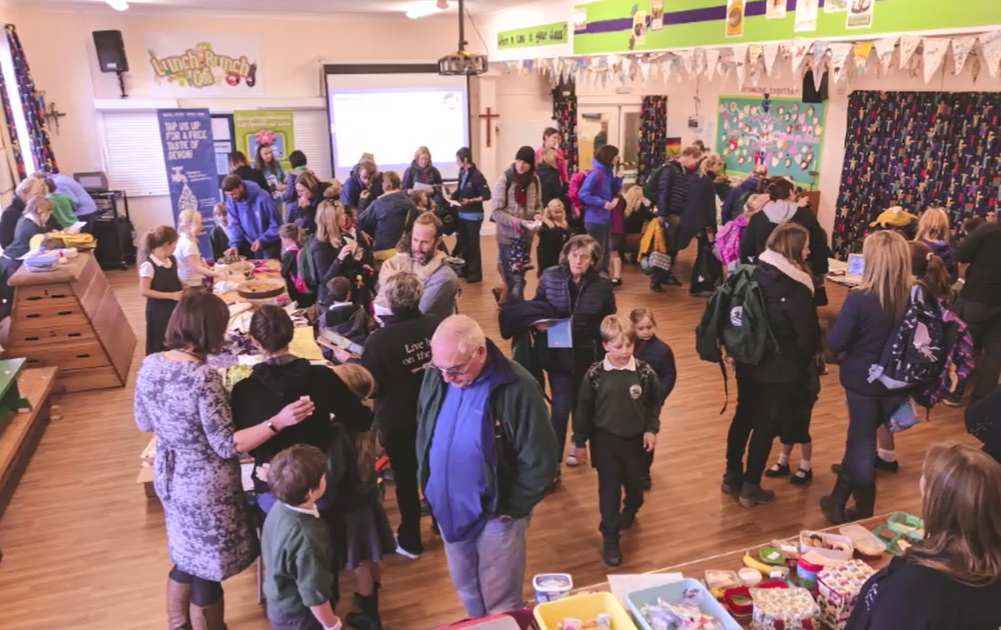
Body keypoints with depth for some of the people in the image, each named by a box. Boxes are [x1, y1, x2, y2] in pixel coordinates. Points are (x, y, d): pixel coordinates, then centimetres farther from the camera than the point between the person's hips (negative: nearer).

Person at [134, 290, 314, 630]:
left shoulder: (149, 365, -6)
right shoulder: (204, 377, -29)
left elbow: (144, 425, 8)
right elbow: (226, 446, -24)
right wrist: (278, 421, -29)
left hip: (168, 475, 8)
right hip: (204, 485, -8)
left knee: (187, 558, 28)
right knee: (207, 569, 13)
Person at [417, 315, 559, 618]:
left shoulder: (516, 388, -24)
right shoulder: (435, 377, -7)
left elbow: (540, 462, -18)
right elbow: (422, 433, 10)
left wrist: (511, 509, -12)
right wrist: (427, 484, 6)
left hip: (494, 515, -5)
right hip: (447, 509, 5)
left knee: (500, 603, 14)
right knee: (467, 590, 26)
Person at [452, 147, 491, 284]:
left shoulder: (477, 176, -18)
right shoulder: (462, 173, 1)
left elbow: (487, 195, -17)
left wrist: (470, 201, -22)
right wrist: (452, 196, -3)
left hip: (474, 215, -7)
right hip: (462, 214, 7)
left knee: (473, 244, 2)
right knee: (462, 243, 15)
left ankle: (476, 273, 14)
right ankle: (465, 269, 29)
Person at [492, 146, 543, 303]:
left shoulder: (535, 180, 0)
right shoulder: (505, 179, -13)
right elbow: (496, 212, -14)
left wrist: (538, 214, -9)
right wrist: (519, 222, -23)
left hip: (526, 237, 5)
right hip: (508, 237, -5)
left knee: (520, 278, 17)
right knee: (515, 281, -4)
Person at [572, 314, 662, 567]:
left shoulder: (645, 372, -13)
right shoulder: (594, 374, -16)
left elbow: (655, 402, 2)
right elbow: (583, 408, -6)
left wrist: (651, 429, -6)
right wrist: (580, 441, -2)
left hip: (636, 439, 2)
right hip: (606, 440, -2)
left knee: (634, 482, 22)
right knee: (609, 489, 6)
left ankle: (630, 509, 55)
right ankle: (610, 538, 20)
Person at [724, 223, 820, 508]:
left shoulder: (754, 272, -4)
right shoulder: (796, 288, -21)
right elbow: (807, 334, -16)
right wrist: (805, 361, 5)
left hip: (748, 361, 6)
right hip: (781, 369, -6)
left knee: (744, 416, 19)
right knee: (766, 425, 8)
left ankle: (732, 476, 31)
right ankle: (750, 488, 18)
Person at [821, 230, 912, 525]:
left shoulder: (859, 299, -23)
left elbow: (835, 344, -17)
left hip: (863, 382, -3)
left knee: (861, 444, 15)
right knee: (862, 439, 21)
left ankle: (862, 513, 30)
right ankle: (838, 499, 34)